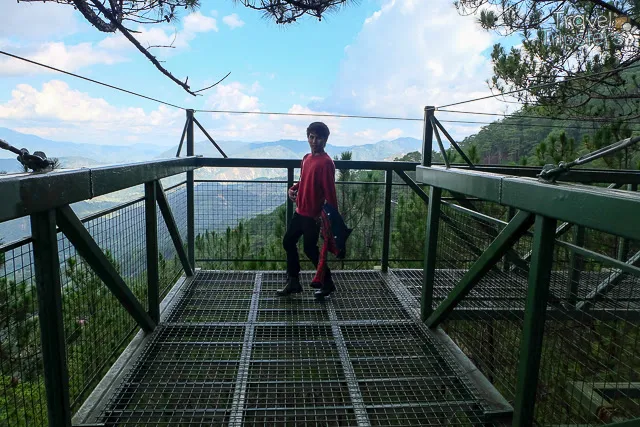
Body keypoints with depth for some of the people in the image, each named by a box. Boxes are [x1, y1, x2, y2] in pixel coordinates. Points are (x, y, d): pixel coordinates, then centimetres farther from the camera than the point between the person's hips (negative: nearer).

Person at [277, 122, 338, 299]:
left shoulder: (326, 163, -17)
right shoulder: (306, 158, 10)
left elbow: (330, 192, -20)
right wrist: (294, 189, 3)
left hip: (313, 215, -9)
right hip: (300, 211, 9)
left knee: (310, 249, 1)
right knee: (288, 242, 14)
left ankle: (328, 283, 20)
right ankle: (293, 282, 27)